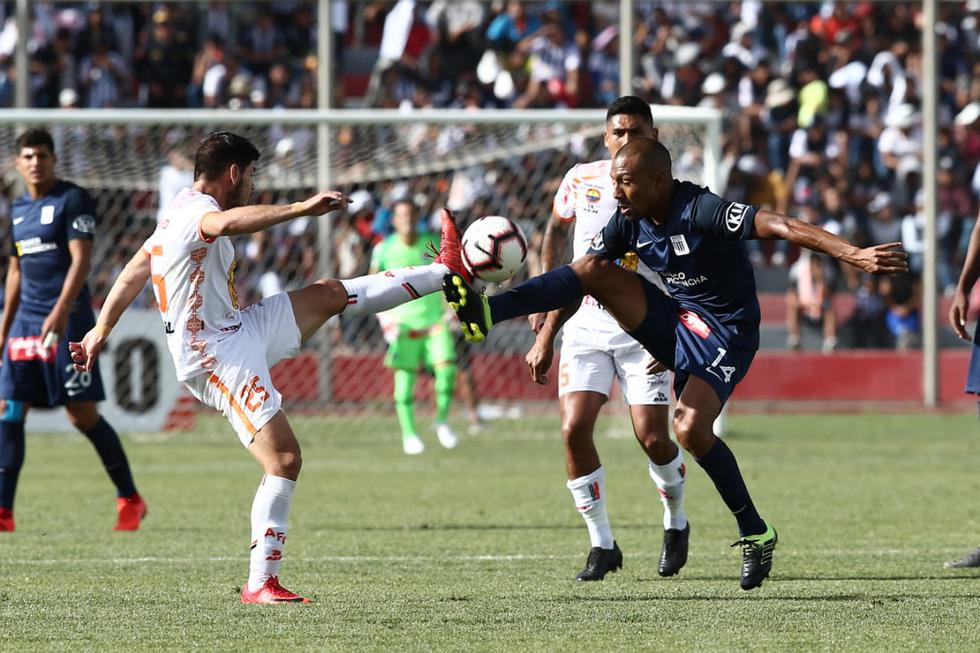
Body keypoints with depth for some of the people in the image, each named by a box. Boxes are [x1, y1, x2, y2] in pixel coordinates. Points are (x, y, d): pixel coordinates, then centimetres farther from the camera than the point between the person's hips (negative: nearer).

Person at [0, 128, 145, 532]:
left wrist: (60, 312, -25)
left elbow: (81, 260, -14)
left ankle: (130, 500, 8)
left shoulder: (72, 200, -7)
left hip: (67, 320, -7)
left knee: (83, 415, -6)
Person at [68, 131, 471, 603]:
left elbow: (134, 272, 21)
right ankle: (260, 583, -13)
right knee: (284, 458, -16)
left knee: (331, 294, 17)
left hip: (240, 331, 11)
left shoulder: (181, 212, 13)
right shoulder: (196, 211, -19)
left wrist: (100, 331, 27)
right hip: (218, 358, -11)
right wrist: (301, 208, -48)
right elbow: (228, 223, -45)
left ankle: (446, 271, 28)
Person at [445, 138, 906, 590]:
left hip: (725, 333, -7)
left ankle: (755, 535, -9)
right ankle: (487, 313, -21)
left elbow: (778, 226, -36)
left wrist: (852, 255, -47)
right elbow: (578, 277, 10)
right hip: (674, 321, 7)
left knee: (690, 430, -25)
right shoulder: (629, 222, -1)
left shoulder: (700, 211, -25)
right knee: (594, 271, -13)